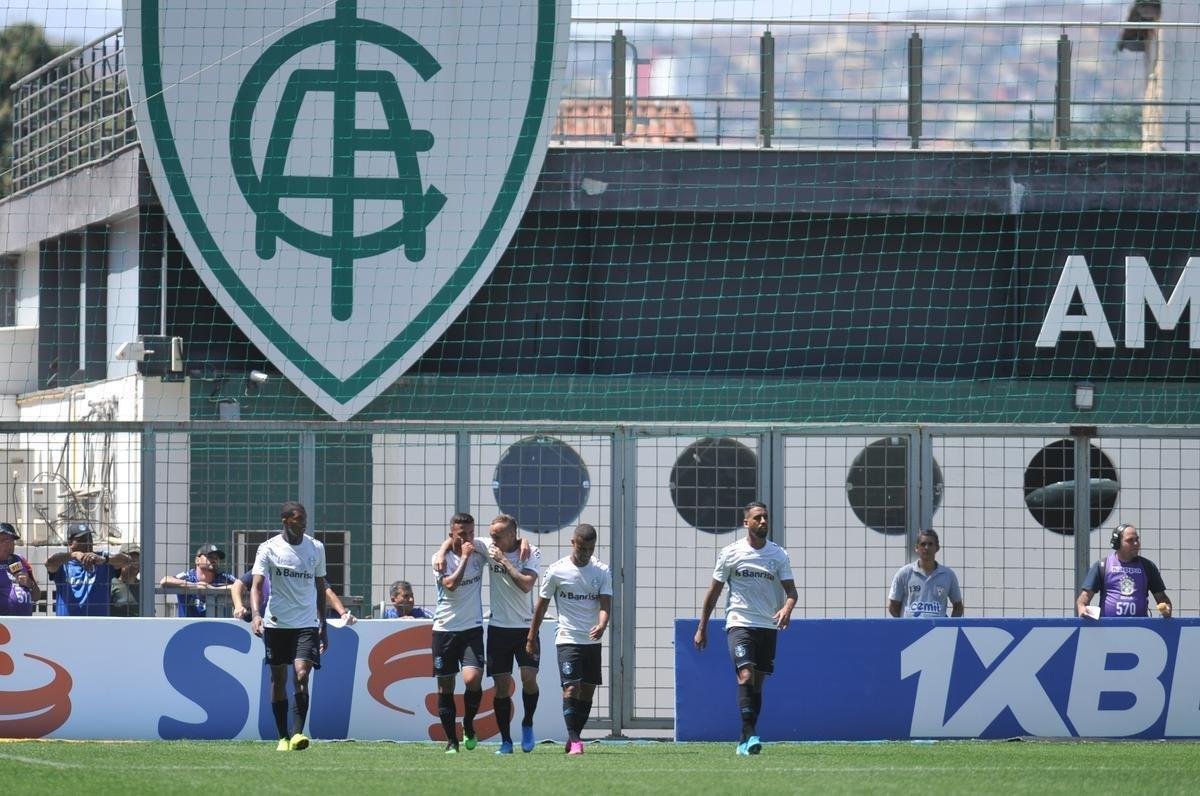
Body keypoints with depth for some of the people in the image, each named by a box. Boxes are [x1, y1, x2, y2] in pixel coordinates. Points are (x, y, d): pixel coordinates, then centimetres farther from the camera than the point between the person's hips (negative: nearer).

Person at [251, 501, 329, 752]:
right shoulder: (268, 549, -3)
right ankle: (283, 737, 14)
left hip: (306, 624, 1)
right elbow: (256, 584, -11)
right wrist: (256, 614, -28)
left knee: (301, 676, -16)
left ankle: (297, 733, -20)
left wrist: (323, 625, 17)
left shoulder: (316, 548, 6)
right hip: (276, 624, -1)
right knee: (279, 680, 5)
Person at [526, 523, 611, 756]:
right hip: (567, 639, -3)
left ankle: (574, 737, 19)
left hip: (593, 641, 3)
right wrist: (531, 638, 7)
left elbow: (605, 603, -7)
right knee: (571, 689, -16)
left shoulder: (602, 571, 1)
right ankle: (574, 740, -17)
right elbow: (542, 605, 4)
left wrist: (602, 625, -29)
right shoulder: (557, 570, -4)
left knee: (587, 691, 6)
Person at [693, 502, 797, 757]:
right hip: (739, 624, -3)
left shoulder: (779, 555, 6)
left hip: (768, 627, 3)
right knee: (746, 676, -21)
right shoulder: (730, 553, 1)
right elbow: (713, 592, 7)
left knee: (757, 683, 6)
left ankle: (745, 742, 14)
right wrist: (702, 628, 7)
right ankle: (749, 735, -25)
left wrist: (787, 608, -20)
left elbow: (791, 590, 3)